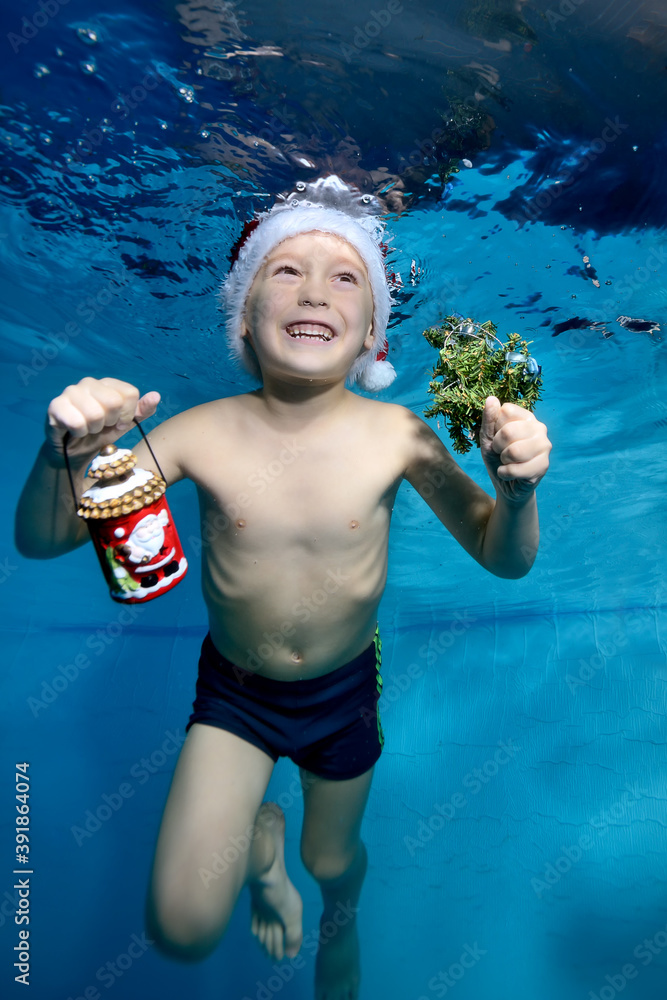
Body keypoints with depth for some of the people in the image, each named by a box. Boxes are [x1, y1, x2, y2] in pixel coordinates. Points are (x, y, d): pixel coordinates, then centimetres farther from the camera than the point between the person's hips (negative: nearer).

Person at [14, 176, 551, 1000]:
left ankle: (341, 925, 65)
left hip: (345, 690, 1)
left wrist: (516, 486, -36)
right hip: (234, 689, 0)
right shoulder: (203, 434, -22)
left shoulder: (396, 434, -21)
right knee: (182, 929, -6)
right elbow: (40, 540, -16)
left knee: (332, 859, 24)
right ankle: (259, 838, 31)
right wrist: (67, 453, -37)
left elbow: (506, 561, -15)